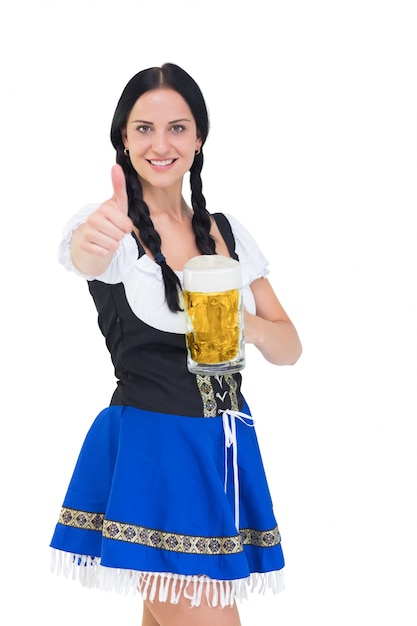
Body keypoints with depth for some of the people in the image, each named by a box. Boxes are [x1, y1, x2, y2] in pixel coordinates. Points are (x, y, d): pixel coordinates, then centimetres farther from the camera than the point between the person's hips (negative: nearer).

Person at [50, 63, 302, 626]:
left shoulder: (228, 233, 9)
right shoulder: (113, 225, -7)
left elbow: (289, 347, 8)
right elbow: (86, 255, -33)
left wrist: (252, 328, -15)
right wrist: (95, 241, -57)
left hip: (228, 449, 5)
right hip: (151, 447, -5)